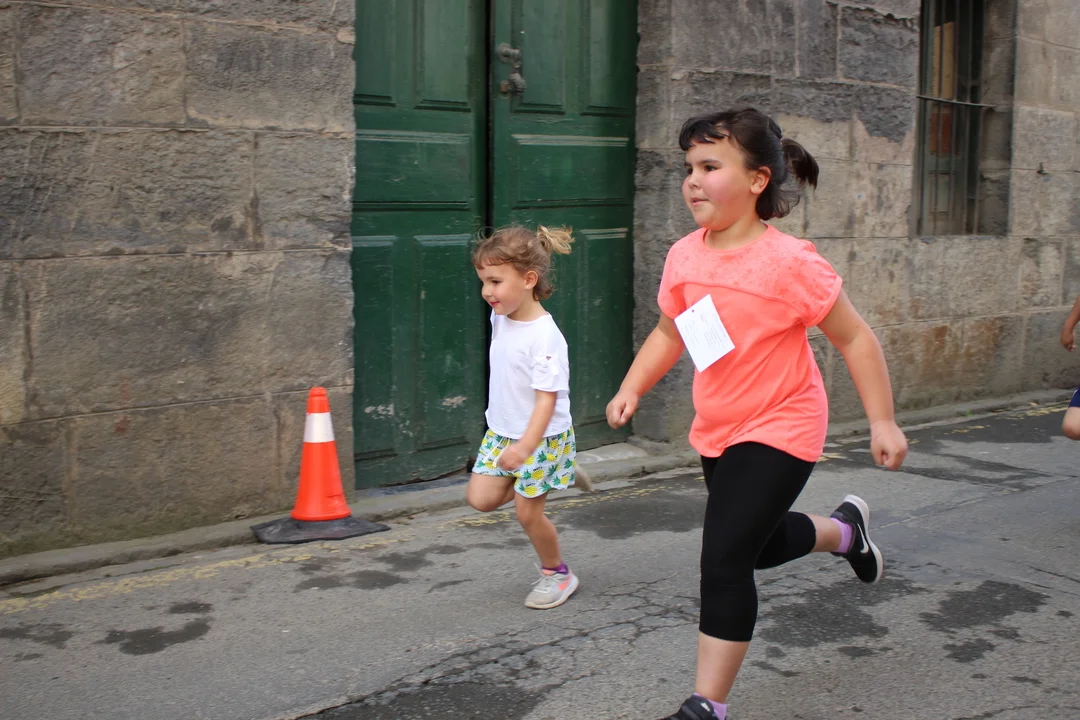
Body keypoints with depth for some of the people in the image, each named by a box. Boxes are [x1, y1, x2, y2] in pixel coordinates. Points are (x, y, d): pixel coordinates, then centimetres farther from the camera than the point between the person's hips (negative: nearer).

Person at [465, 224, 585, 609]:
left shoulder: (544, 336, -26)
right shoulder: (500, 318, -2)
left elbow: (547, 398, -28)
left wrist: (526, 446, -40)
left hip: (541, 437, -7)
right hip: (502, 432, 7)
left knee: (527, 512, 1)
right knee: (480, 498, -4)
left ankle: (557, 573, 25)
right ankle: (531, 485, 24)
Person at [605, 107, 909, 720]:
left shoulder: (788, 263, -22)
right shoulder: (684, 257, -4)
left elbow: (855, 338, -13)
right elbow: (669, 332, 12)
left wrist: (883, 421, -13)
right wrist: (632, 388, 0)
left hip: (779, 430, -7)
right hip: (716, 432, 7)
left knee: (724, 558, -13)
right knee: (760, 545, 23)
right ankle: (846, 529, 55)